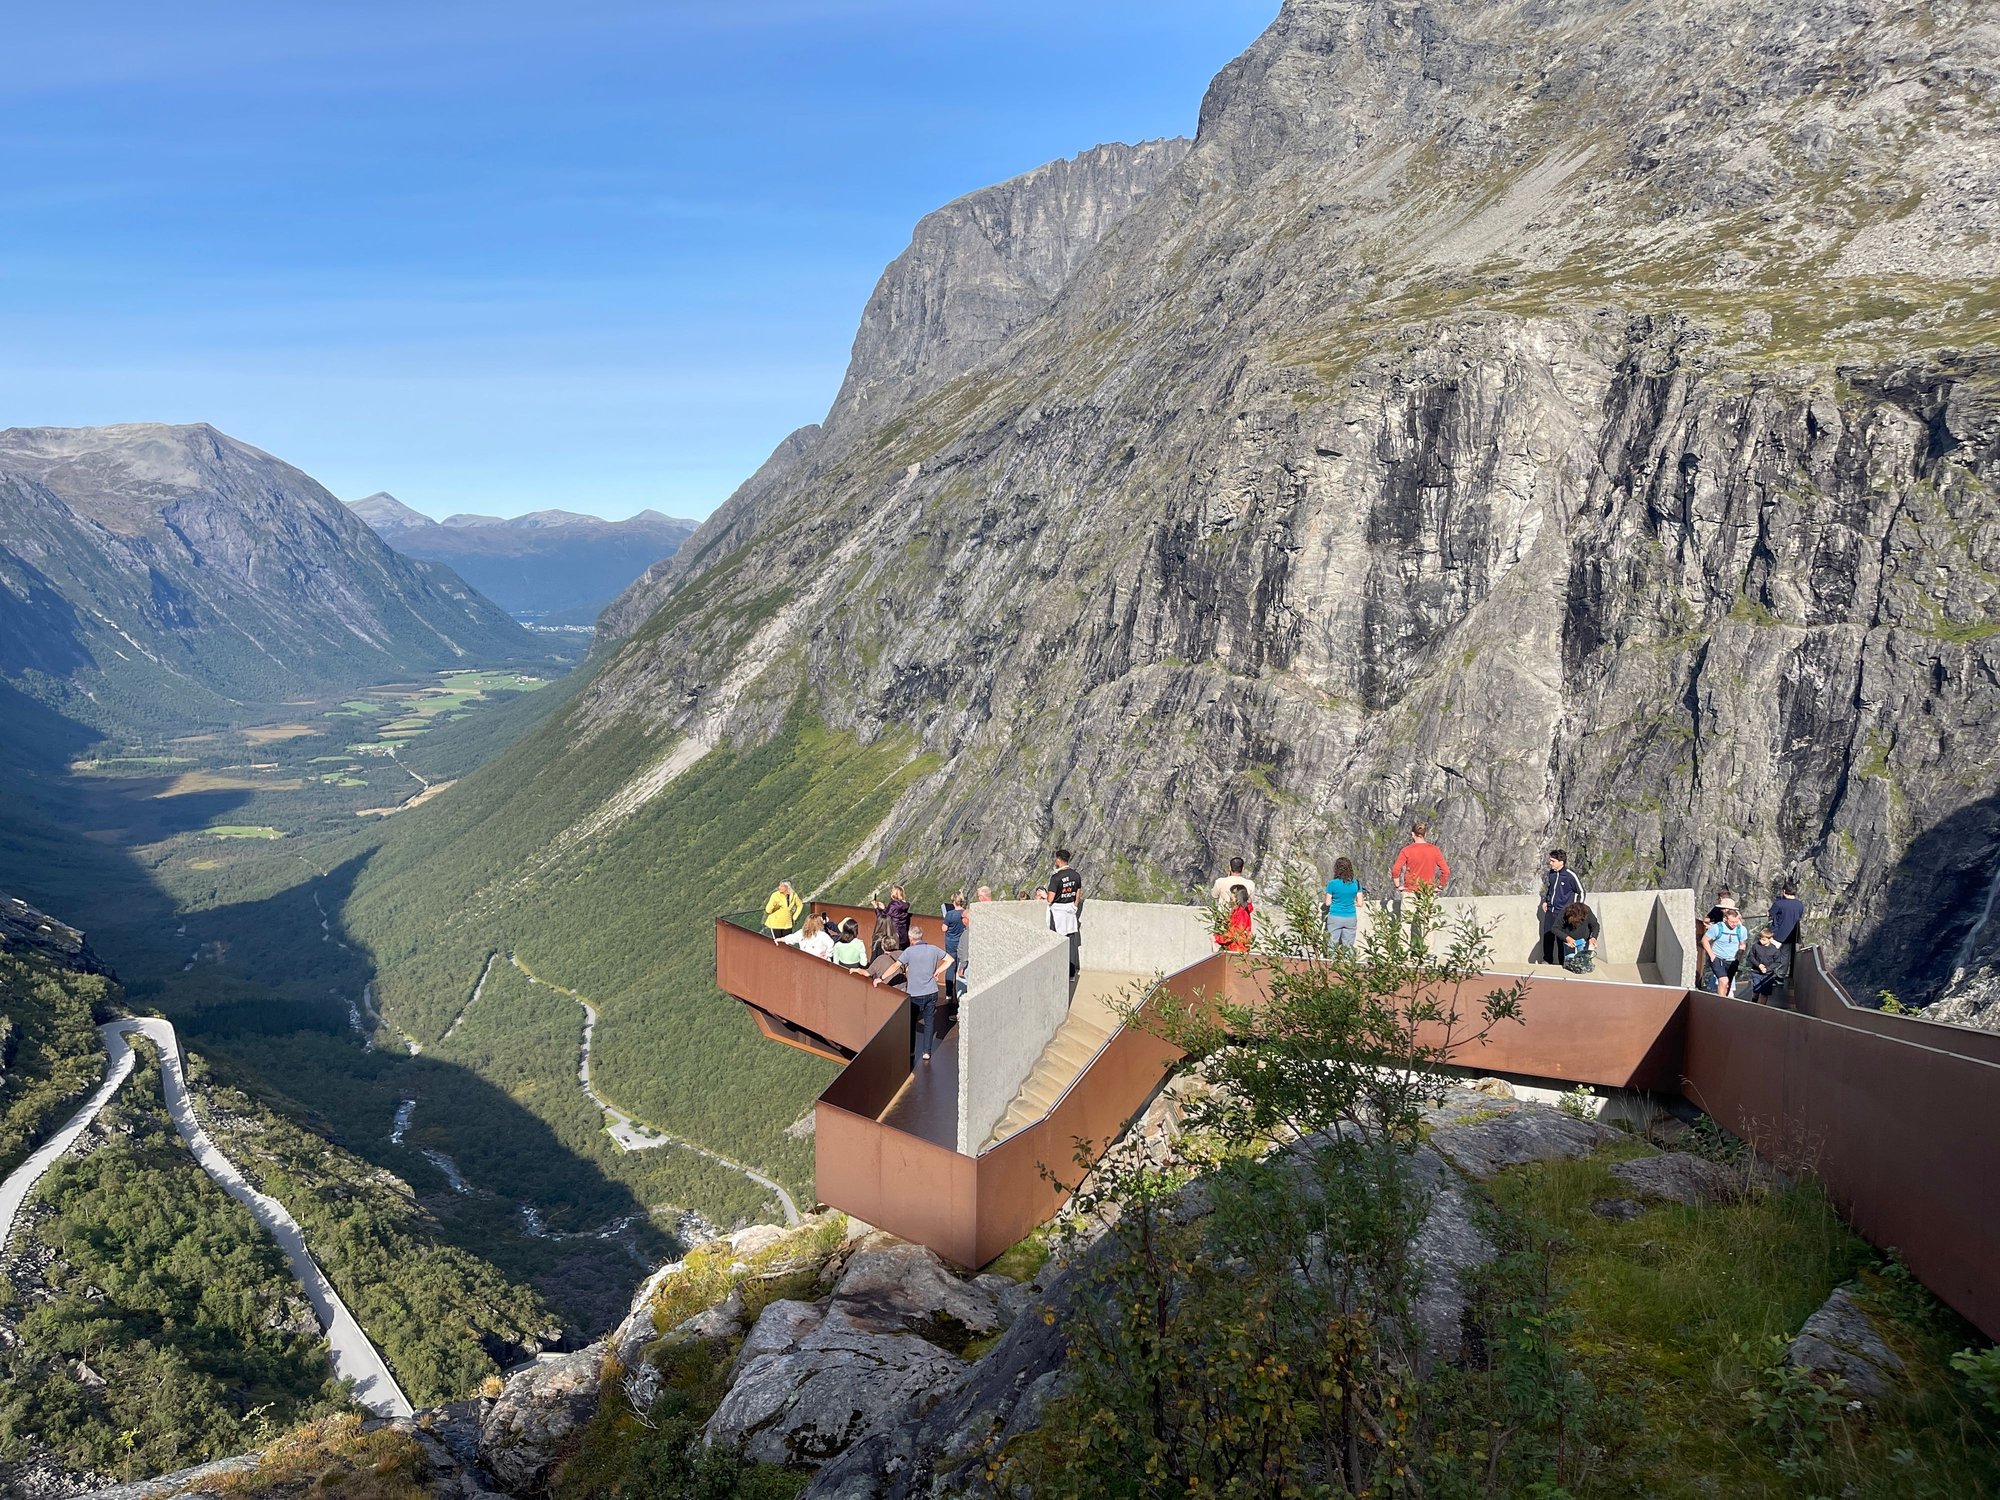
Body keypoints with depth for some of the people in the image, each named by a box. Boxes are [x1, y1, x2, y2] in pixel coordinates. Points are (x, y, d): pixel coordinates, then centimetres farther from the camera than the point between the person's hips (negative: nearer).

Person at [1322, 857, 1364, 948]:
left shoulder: (1332, 884, -11)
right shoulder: (1356, 883, -3)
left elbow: (1327, 903, -4)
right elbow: (1360, 903, 1)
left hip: (1335, 918, -2)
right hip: (1351, 918, 3)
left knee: (1332, 946, 5)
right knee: (1348, 946, 9)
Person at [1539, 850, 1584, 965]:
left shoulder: (1570, 875, -14)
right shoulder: (1550, 873, 4)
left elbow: (1581, 892, -4)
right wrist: (1545, 901, 14)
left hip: (1563, 913, -6)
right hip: (1550, 911, 6)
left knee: (1561, 938, -2)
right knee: (1547, 937, 10)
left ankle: (1564, 963, 10)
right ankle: (1547, 960, 24)